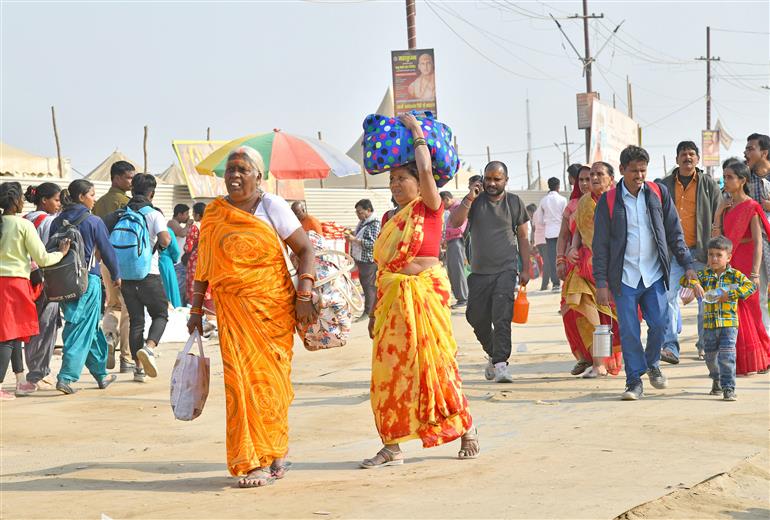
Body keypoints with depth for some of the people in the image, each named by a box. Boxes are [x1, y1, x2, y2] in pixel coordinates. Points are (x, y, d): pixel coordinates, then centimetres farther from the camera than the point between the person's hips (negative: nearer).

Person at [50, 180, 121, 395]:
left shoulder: (57, 222, 6)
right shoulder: (93, 222, -8)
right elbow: (107, 250, -1)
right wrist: (116, 275, 14)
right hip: (88, 280, -6)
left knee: (92, 329, 16)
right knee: (82, 330, -2)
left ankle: (101, 374, 24)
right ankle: (66, 377, -8)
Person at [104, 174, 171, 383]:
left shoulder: (119, 214, 8)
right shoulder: (154, 214, -6)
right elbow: (164, 241, -19)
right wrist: (167, 237, 3)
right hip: (148, 274, -4)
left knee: (135, 320, 10)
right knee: (160, 314, 10)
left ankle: (138, 366, 8)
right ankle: (149, 347, -16)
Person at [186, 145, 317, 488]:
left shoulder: (271, 207, -1)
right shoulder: (214, 213, 10)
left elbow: (305, 248, -2)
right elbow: (203, 266, 14)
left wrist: (303, 296, -11)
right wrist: (196, 309, 11)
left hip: (272, 306, -3)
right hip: (232, 310, 3)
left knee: (269, 379, -2)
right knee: (240, 381, -3)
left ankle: (274, 453, 12)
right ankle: (256, 461, 5)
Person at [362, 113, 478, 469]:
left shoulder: (429, 209, -2)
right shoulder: (390, 219, 14)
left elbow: (426, 170, -18)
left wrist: (416, 131, -5)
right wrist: (376, 309, 14)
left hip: (425, 291, -6)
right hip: (392, 298, 6)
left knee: (435, 362, -5)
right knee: (389, 367, 3)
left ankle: (466, 430, 10)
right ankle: (392, 446, 7)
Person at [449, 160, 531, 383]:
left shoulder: (514, 202, 5)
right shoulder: (474, 200, 6)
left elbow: (523, 237, 9)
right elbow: (454, 222, -7)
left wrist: (525, 269, 4)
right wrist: (468, 200, -16)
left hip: (505, 270, -3)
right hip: (479, 271, 3)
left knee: (502, 318, -16)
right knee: (477, 318, 8)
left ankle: (500, 363, -19)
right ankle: (492, 354, 32)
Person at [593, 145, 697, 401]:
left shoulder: (659, 193, 5)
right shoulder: (608, 200, -1)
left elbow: (674, 232, 9)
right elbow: (600, 244, 1)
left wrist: (687, 264, 3)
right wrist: (601, 282, -3)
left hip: (654, 274, 2)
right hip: (624, 277, -1)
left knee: (659, 323, -5)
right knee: (629, 332, -3)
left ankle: (652, 364, 23)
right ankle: (635, 381, 9)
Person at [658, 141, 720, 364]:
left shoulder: (709, 184, 6)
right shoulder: (665, 185, 9)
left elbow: (718, 218, 6)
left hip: (701, 250, 0)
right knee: (669, 295, -11)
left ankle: (705, 345, 19)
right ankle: (670, 345, -14)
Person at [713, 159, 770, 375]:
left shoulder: (750, 207, -9)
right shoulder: (726, 205, 12)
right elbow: (716, 237, 9)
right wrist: (719, 212, -2)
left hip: (744, 265, -7)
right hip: (727, 264, 7)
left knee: (745, 314, -1)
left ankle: (749, 364, 8)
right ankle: (738, 363, 14)